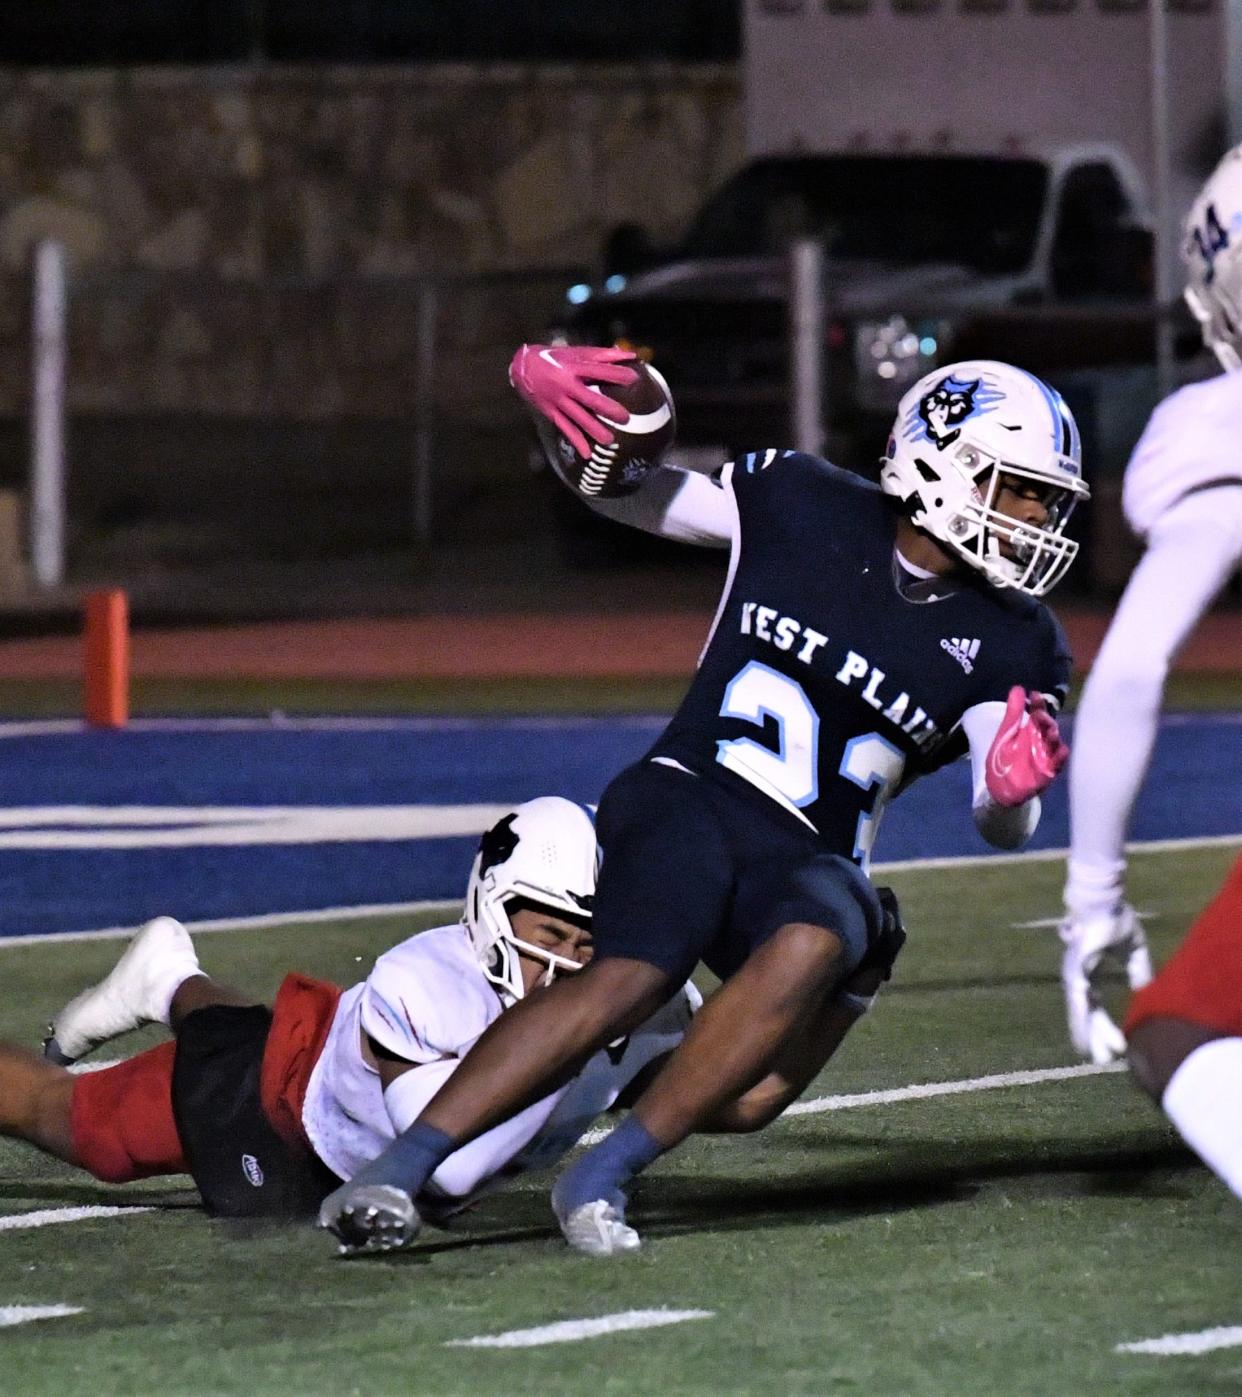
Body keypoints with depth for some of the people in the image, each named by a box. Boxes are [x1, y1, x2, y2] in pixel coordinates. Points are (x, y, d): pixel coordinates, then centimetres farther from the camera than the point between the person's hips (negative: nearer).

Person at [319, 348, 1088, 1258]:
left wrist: (1013, 789, -29)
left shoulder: (1011, 647, 5)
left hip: (811, 869, 2)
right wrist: (554, 395, -10)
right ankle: (396, 1171, -32)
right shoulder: (801, 508, 2)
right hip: (695, 802, -2)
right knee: (632, 976, -31)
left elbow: (1003, 826, -4)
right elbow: (619, 486, 11)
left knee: (810, 948, -34)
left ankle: (600, 1178, -23)